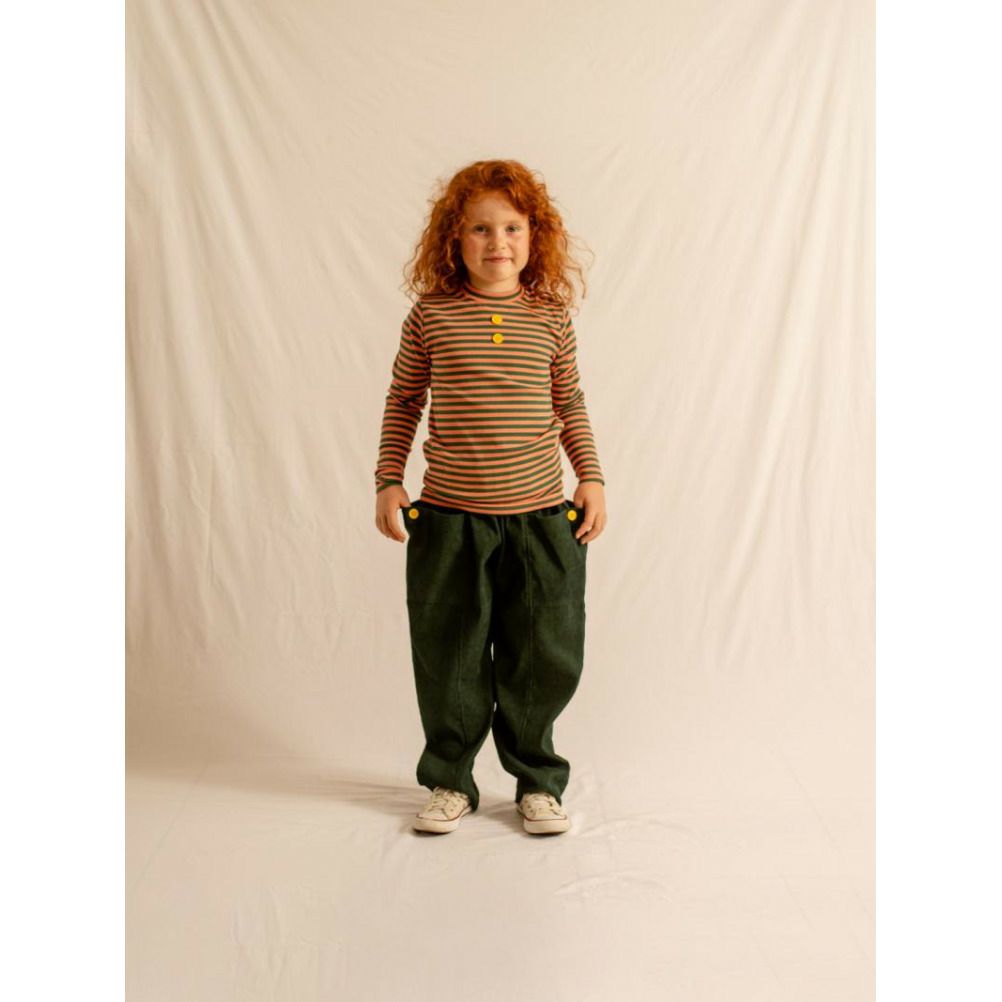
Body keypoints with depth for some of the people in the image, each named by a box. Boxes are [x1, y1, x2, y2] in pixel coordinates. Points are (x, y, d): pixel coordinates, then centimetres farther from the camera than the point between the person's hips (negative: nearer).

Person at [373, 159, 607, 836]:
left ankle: (538, 781, 26)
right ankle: (450, 781, 26)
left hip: (542, 514, 1)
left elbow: (571, 403, 12)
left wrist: (592, 478, 6)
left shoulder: (551, 316, 3)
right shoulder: (432, 314, 0)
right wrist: (389, 481, 2)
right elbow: (403, 401, 7)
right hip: (448, 515, 0)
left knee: (544, 657, 7)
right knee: (448, 656, 9)